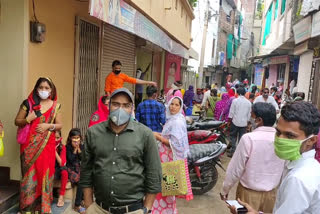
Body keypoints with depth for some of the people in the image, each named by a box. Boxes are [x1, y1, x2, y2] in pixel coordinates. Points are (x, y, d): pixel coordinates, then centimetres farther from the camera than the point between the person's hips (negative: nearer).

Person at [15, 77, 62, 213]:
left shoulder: (55, 106, 6)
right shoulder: (28, 103, 2)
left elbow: (60, 125, 7)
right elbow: (17, 121, 6)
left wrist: (48, 126, -11)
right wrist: (28, 119, -13)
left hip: (47, 145, 1)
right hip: (30, 145, -1)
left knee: (45, 173, 3)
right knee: (30, 174, 2)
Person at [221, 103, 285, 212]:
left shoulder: (248, 138, -21)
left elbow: (235, 169, -14)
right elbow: (284, 170, 2)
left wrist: (225, 190, -1)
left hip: (249, 193, -3)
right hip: (271, 193, 4)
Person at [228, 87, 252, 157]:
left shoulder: (235, 101, -8)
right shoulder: (248, 102, 1)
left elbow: (231, 112, -6)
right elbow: (249, 114, 7)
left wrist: (230, 120, 4)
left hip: (235, 122, -2)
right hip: (244, 123, 2)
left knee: (233, 137, 9)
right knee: (241, 138, 8)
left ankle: (233, 151, 5)